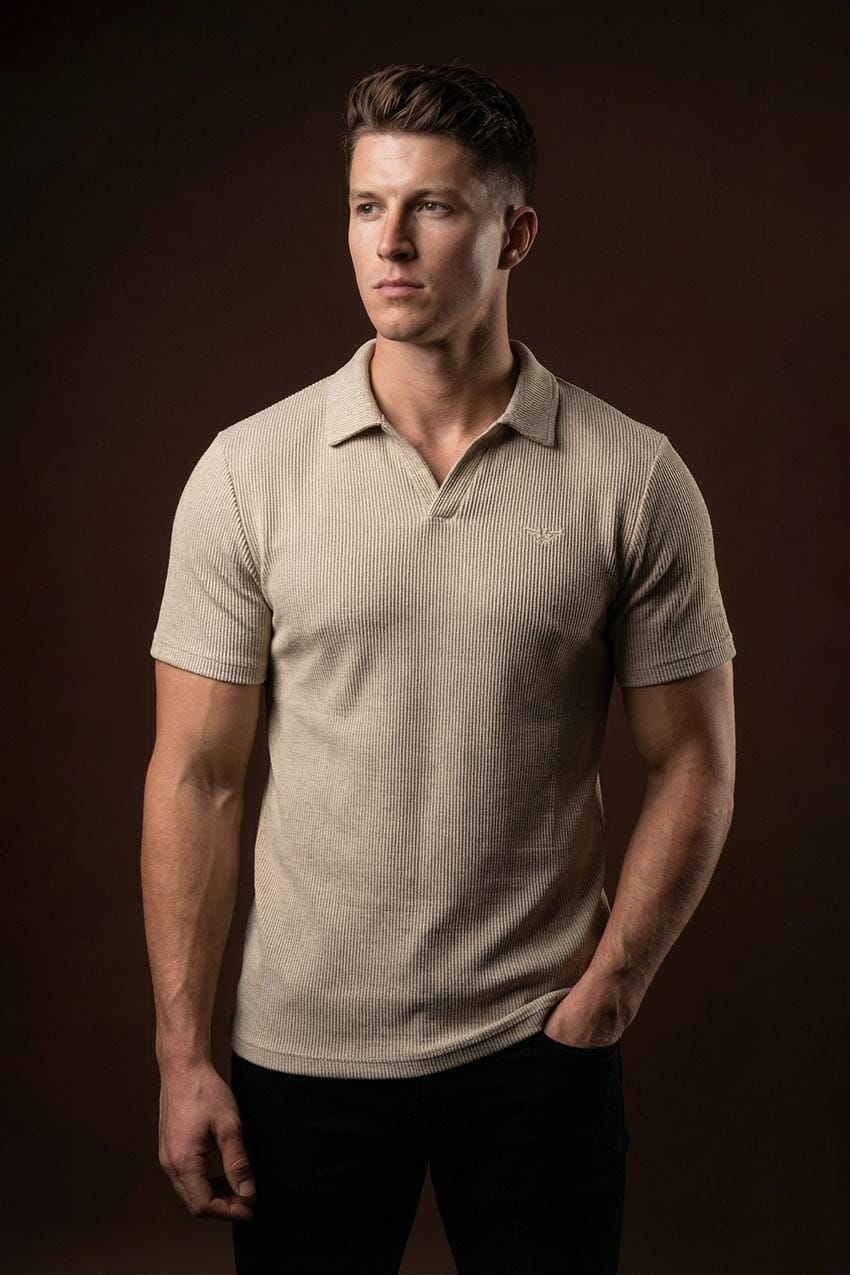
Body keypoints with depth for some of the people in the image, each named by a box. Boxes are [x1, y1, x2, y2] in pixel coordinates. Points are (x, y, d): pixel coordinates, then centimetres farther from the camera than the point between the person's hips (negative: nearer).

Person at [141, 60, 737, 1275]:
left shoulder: (633, 479, -5)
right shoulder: (248, 471, -4)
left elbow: (693, 763, 0)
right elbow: (196, 778, -2)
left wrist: (600, 1000, -6)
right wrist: (184, 1056, -4)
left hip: (537, 1050, 0)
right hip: (302, 1051, 1)